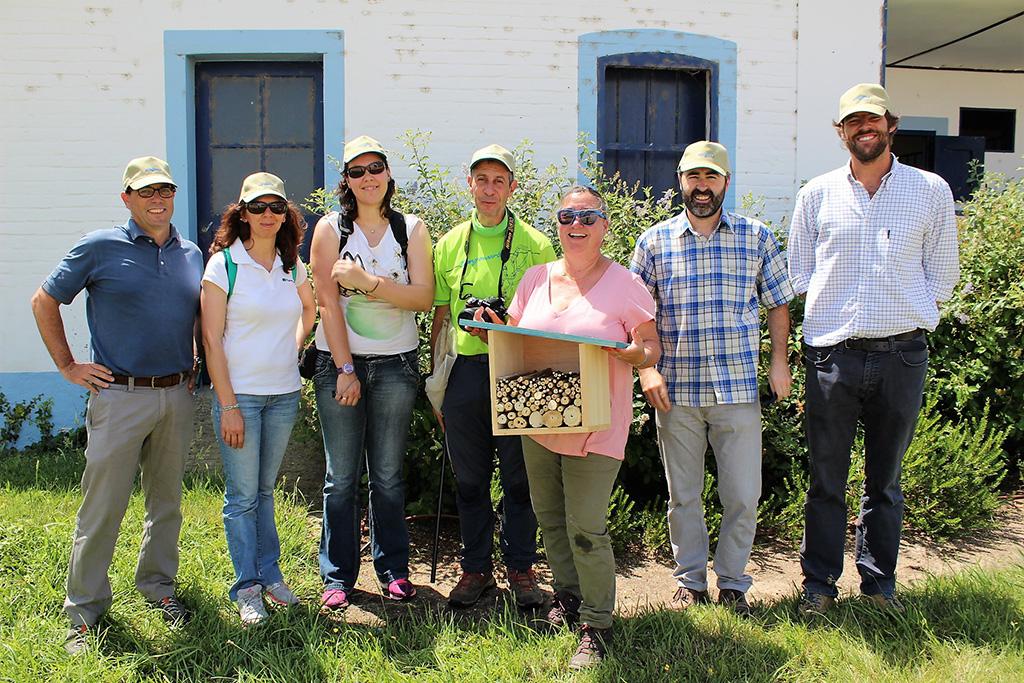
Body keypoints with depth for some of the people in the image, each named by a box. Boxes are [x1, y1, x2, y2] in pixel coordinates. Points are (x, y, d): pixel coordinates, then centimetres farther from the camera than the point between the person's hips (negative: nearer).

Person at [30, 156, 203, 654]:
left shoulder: (192, 254, 10)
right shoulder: (100, 248, -4)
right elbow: (44, 302, 3)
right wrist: (68, 366, -1)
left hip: (176, 398, 4)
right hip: (119, 397, -4)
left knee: (167, 502, 14)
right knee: (102, 506, 1)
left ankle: (158, 586, 32)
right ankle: (85, 612, 14)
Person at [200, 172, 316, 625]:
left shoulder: (292, 264, 6)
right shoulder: (223, 264, -8)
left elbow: (309, 308, 27)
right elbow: (211, 339, -10)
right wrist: (228, 405, -13)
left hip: (284, 394, 4)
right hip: (239, 394, -4)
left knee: (265, 490, 15)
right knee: (242, 495, 2)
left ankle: (270, 574, 25)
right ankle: (247, 588, 14)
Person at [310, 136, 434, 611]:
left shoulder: (411, 229, 5)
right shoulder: (331, 228, 1)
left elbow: (425, 296, -6)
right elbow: (328, 302, -6)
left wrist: (367, 281, -19)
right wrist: (345, 369, -11)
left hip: (396, 365, 1)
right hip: (339, 362, -1)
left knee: (388, 474, 9)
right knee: (342, 475, 4)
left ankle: (393, 568, 23)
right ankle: (337, 576, 17)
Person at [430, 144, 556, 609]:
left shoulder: (534, 244, 3)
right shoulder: (450, 244, 10)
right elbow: (440, 316, 13)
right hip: (465, 371, 2)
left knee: (519, 478, 6)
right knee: (470, 478, 10)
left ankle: (520, 567, 22)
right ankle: (476, 567, 24)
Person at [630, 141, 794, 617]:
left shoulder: (756, 237, 5)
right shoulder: (654, 242, 4)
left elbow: (777, 304, 11)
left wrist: (780, 360, -1)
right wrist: (646, 368, -7)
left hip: (739, 390, 0)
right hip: (676, 391, 0)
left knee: (743, 496, 5)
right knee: (682, 496, 11)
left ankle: (732, 583, 25)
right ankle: (691, 581, 28)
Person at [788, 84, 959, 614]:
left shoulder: (931, 191, 5)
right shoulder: (817, 194, 6)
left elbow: (941, 277, 10)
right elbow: (799, 275, 11)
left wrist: (901, 312, 1)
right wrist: (841, 309, 1)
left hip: (902, 353, 0)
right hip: (832, 354, 0)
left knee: (885, 479, 12)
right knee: (826, 479, 7)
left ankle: (879, 581, 27)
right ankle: (819, 581, 21)